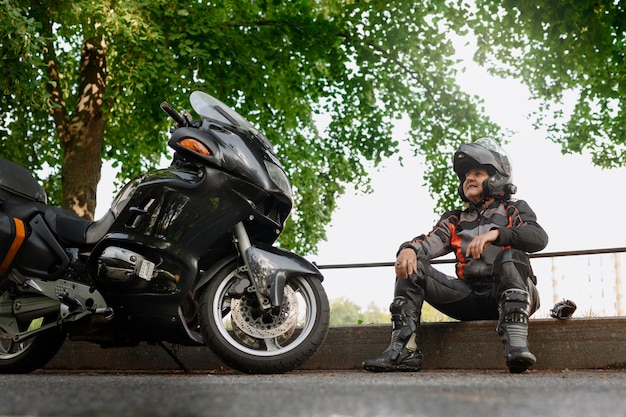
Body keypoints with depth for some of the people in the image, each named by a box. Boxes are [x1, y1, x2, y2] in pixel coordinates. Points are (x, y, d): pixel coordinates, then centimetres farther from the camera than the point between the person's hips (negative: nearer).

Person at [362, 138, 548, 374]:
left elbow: (539, 238, -9)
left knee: (511, 258, -33)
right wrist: (409, 249, -22)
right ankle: (403, 349, -25)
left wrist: (496, 233, -25)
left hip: (507, 293, -4)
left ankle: (516, 343, -47)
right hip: (469, 297, 4)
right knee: (412, 267, -10)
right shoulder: (455, 221, 22)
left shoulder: (514, 210, 13)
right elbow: (430, 242, 2)